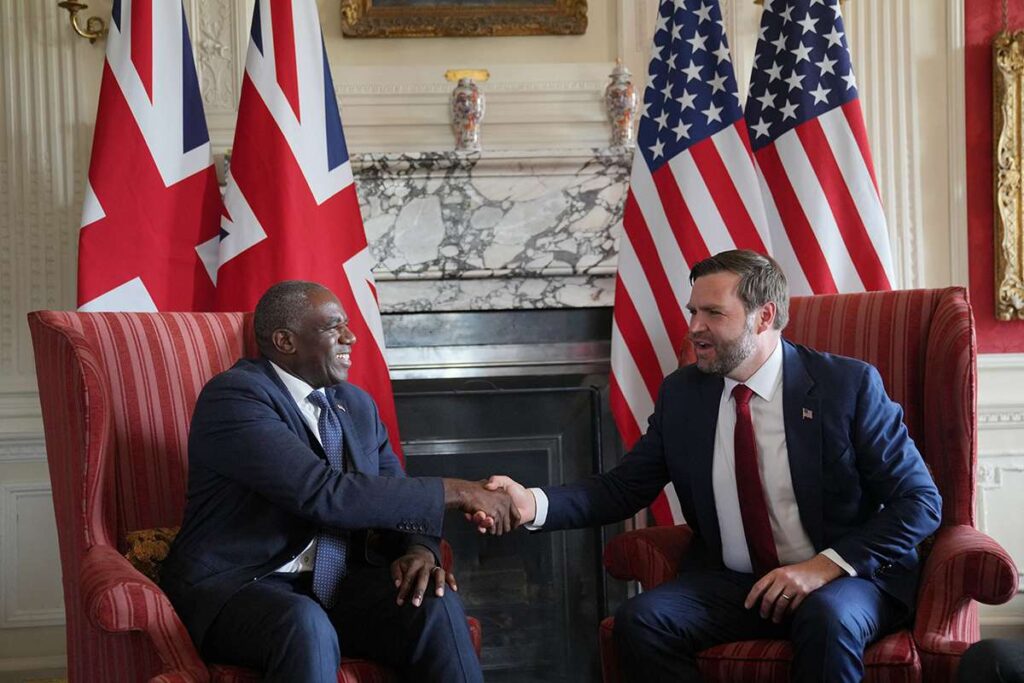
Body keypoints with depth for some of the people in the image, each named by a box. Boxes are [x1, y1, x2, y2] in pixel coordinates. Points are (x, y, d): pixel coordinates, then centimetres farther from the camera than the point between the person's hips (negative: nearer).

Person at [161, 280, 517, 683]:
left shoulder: (356, 404, 12)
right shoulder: (232, 396, -13)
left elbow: (394, 497, 13)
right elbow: (324, 494, -24)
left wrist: (419, 550, -12)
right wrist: (453, 492, -20)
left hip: (337, 585, 7)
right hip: (238, 585, -6)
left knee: (437, 605, -21)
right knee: (308, 626, -38)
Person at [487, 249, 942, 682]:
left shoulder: (848, 384, -7)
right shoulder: (681, 393, 5)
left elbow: (920, 501, -6)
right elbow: (623, 488, 5)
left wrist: (825, 567, -18)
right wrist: (535, 504, -13)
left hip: (844, 578, -4)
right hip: (728, 583, 4)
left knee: (827, 618, -37)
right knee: (639, 620, -23)